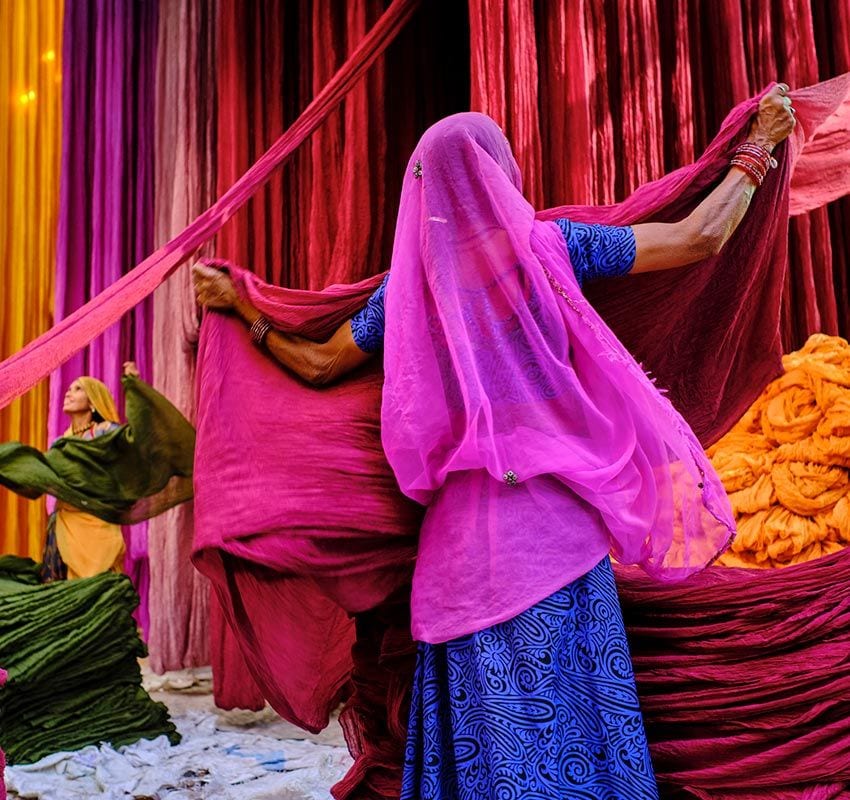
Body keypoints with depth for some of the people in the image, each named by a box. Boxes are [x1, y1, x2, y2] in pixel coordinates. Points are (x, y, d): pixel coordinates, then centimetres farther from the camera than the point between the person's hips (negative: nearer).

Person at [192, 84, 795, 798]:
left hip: (461, 528, 3)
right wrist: (758, 149, 16)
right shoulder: (544, 245, -2)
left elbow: (318, 365, 14)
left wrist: (239, 305, 27)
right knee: (565, 703, 5)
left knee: (477, 713, 10)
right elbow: (699, 238, 1)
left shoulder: (409, 283, 5)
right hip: (552, 513, -2)